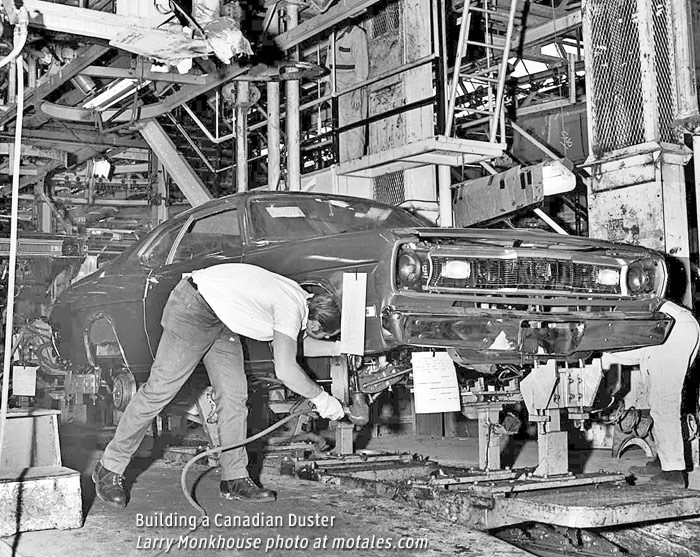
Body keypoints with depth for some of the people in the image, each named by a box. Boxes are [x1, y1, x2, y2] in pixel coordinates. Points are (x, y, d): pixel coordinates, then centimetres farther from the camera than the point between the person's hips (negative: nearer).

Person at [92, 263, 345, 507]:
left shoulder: (302, 298, 5)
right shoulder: (291, 310, -24)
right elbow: (285, 370, -33)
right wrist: (321, 398, -19)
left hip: (221, 319, 10)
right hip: (194, 307, -10)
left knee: (234, 397, 4)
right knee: (161, 388, -8)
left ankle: (235, 479, 10)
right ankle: (109, 470, 2)